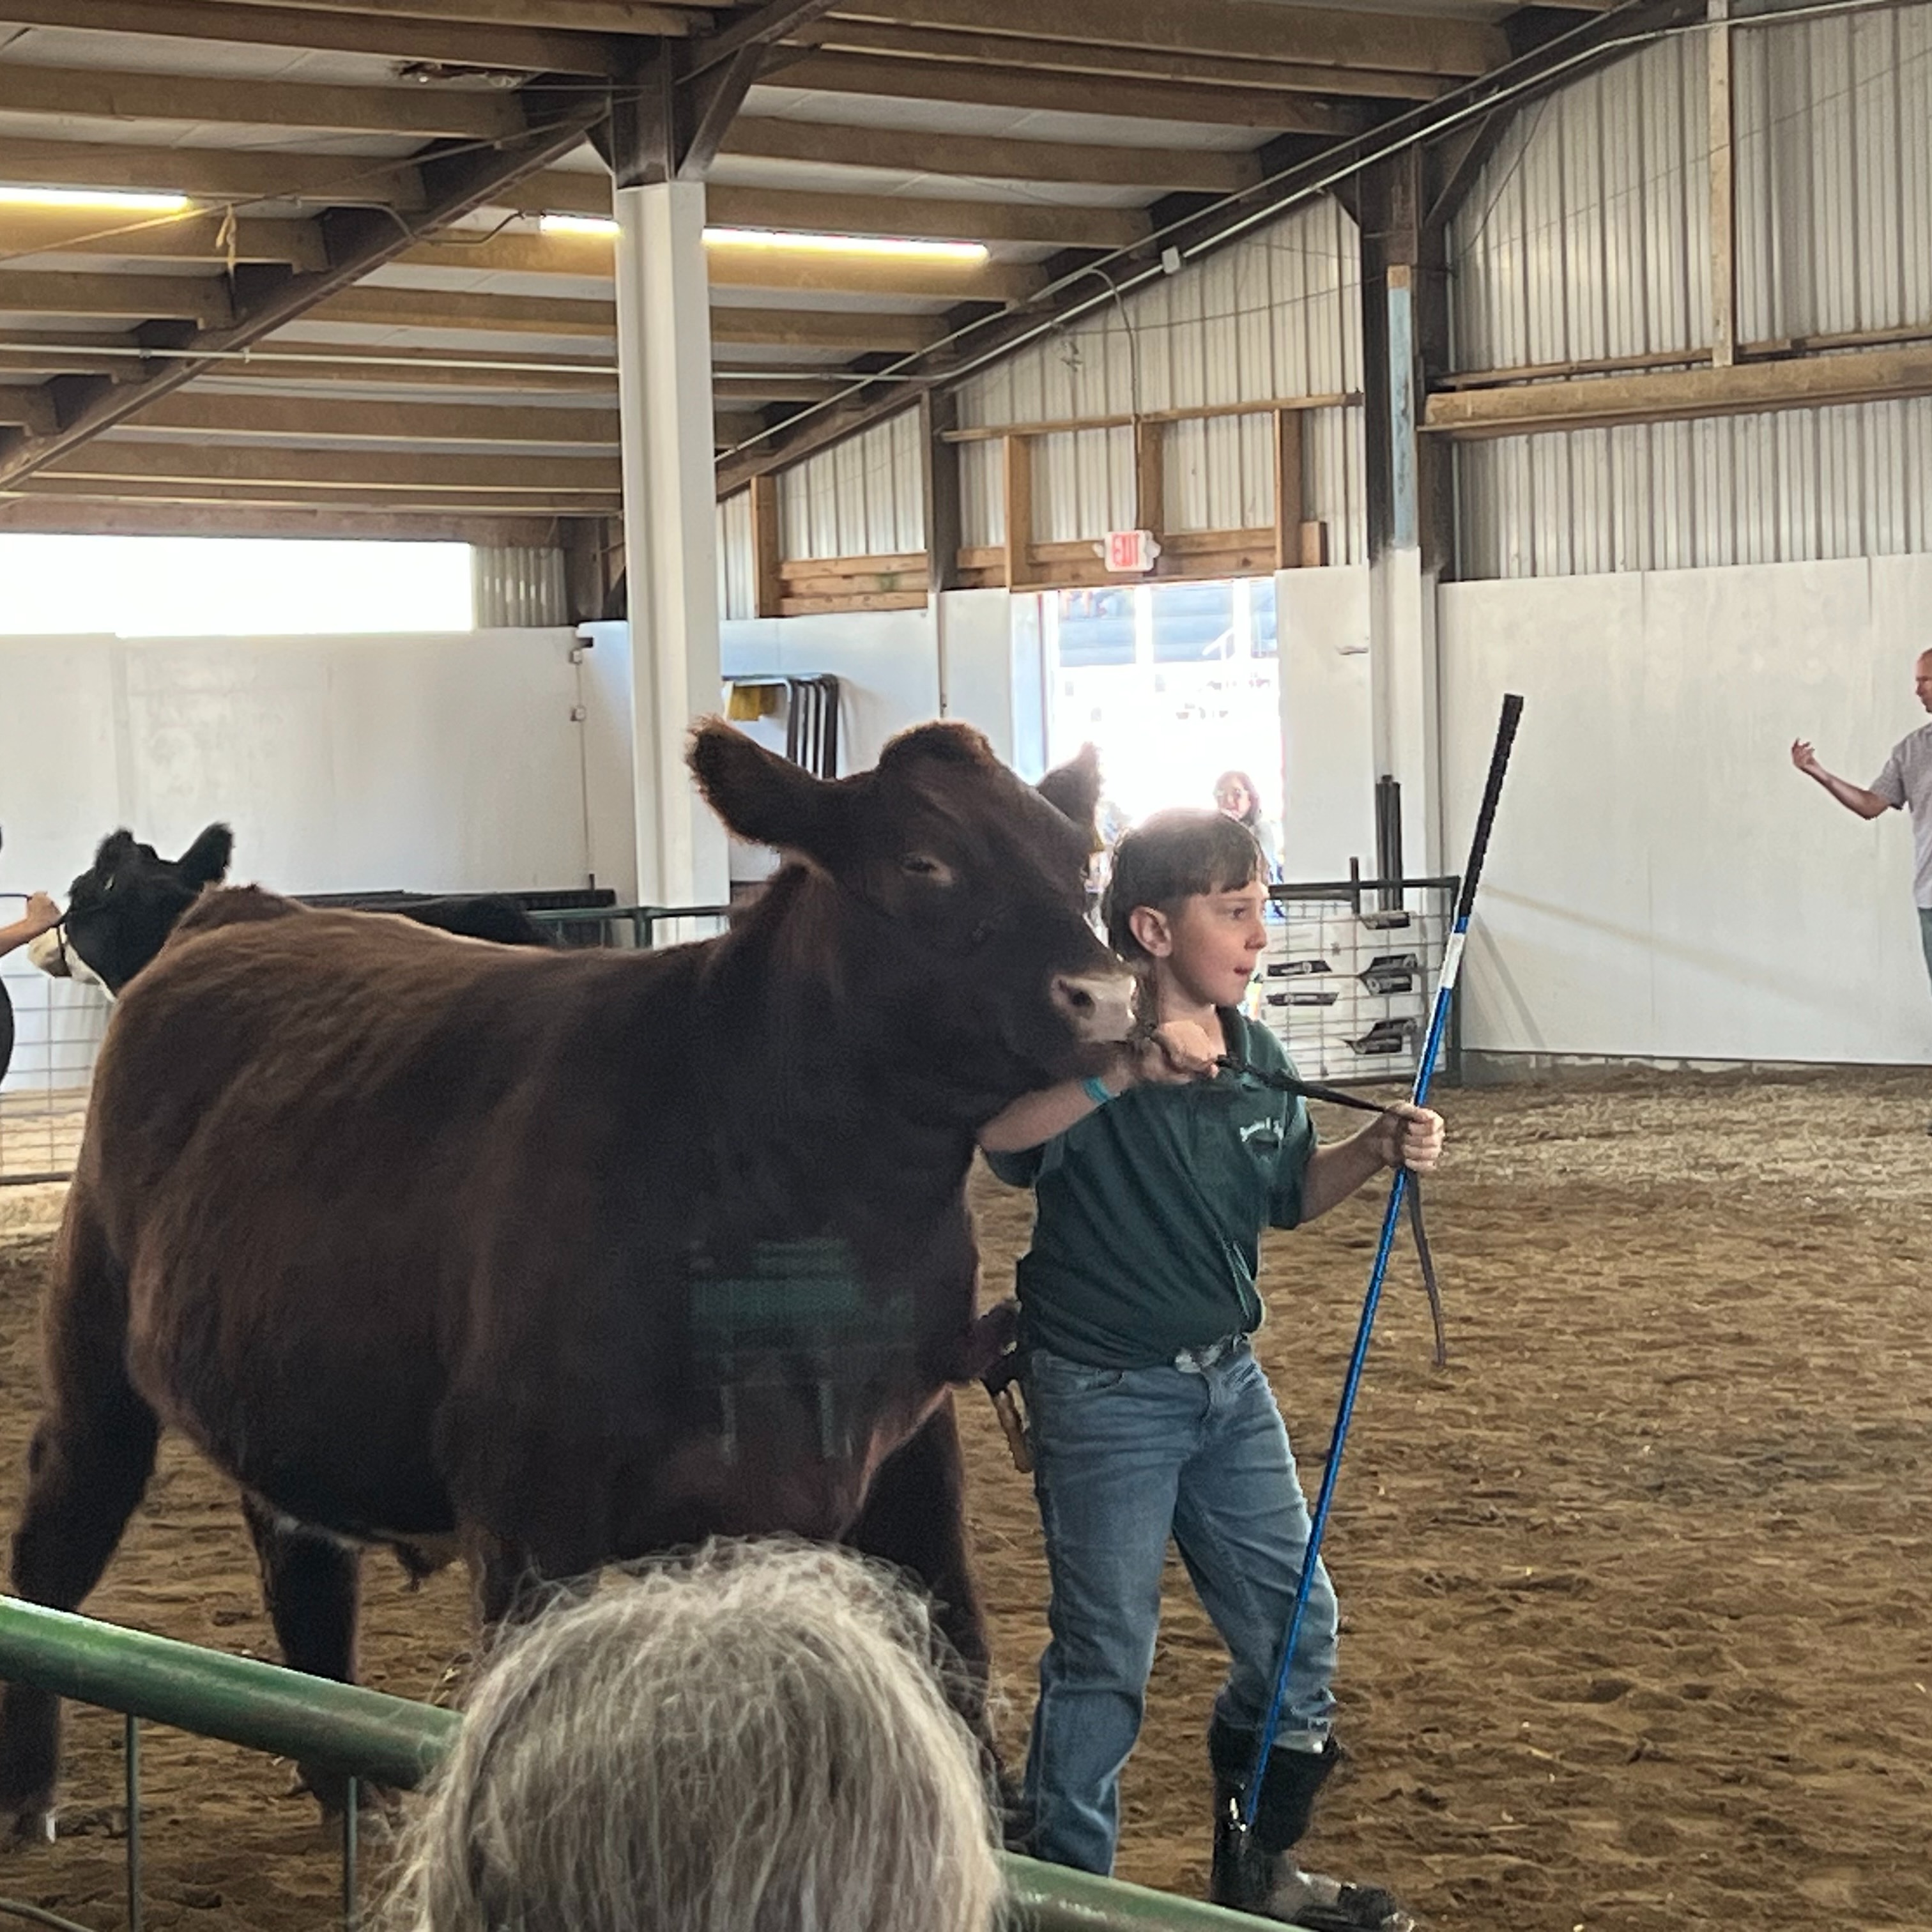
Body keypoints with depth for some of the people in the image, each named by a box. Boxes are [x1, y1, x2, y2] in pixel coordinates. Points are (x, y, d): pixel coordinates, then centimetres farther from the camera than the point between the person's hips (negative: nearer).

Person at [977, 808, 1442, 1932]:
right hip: (1105, 1395, -7)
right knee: (1106, 1655, 0)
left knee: (1296, 1628, 13)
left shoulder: (1259, 1058, 1)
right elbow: (991, 1132, -38)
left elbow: (1289, 1197, 16)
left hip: (1228, 1379, 7)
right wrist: (1131, 1072, -51)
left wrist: (1376, 1153, -4)